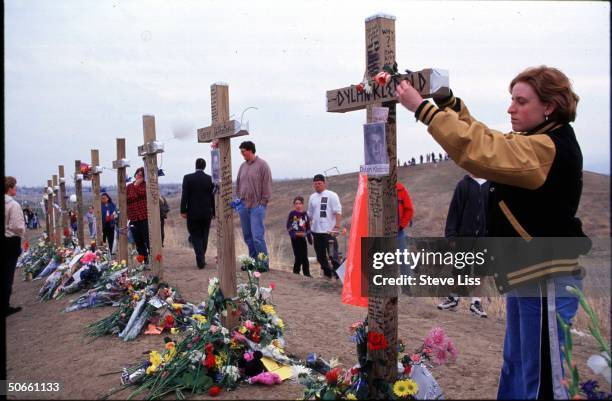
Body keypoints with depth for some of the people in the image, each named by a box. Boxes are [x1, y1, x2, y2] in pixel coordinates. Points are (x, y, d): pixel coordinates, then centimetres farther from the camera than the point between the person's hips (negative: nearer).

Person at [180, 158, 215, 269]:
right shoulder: (210, 179, -2)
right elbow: (213, 196, 1)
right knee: (204, 236, 14)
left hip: (193, 213, -2)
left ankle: (200, 260, -7)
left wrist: (183, 211, -4)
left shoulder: (188, 178, -6)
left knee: (196, 236, 4)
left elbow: (184, 195, -9)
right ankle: (201, 259, 20)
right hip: (206, 213, 2)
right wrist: (214, 212, 8)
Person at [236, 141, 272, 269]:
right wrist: (239, 198, 10)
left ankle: (264, 263, -2)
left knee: (257, 236, -11)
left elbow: (267, 185, -7)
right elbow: (238, 184, 21)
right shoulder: (243, 166, 13)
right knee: (248, 236, 10)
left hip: (257, 206, -7)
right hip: (243, 205, 7)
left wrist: (263, 202, -10)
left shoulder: (262, 165, -5)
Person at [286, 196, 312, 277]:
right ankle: (296, 272, 10)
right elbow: (289, 226, -5)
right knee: (298, 256, -4)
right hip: (295, 238, -4)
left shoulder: (305, 214, 10)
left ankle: (307, 273, 13)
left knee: (305, 257, 7)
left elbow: (308, 227, 15)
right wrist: (293, 234, -18)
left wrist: (310, 238, 13)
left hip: (302, 237, 4)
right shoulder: (292, 214, -2)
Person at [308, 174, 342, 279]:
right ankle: (327, 274, 24)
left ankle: (338, 275, -1)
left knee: (333, 255, -8)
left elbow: (338, 212, -10)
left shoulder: (331, 195, -4)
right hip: (316, 231, 7)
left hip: (328, 231, -6)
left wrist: (337, 226, -19)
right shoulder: (312, 197, 15)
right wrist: (310, 227, 18)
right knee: (320, 256, 11)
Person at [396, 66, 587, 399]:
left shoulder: (551, 149, -19)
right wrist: (448, 101, 4)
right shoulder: (537, 145, 11)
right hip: (527, 276, 10)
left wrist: (421, 108, -26)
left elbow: (477, 149, -30)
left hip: (545, 282, -10)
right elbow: (486, 143, 15)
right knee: (515, 368, 21)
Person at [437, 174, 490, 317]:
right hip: (464, 235, -1)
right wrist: (451, 234, -8)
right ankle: (453, 298, 23)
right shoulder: (463, 185, 0)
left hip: (484, 236, 1)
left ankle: (476, 302, 20)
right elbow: (454, 211, -2)